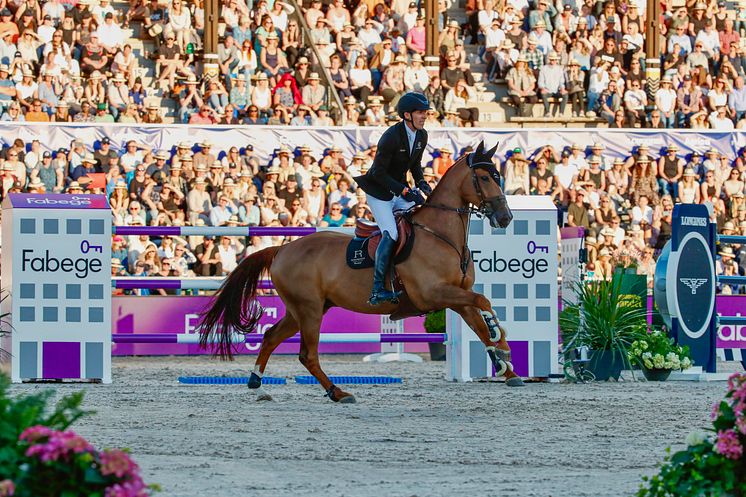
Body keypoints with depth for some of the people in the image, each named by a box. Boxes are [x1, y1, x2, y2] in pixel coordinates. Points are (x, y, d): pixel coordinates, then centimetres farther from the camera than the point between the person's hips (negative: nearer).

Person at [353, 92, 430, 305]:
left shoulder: (422, 136, 0)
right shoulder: (391, 137, -24)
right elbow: (378, 173, -22)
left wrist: (420, 182, -4)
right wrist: (405, 191, -26)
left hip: (400, 189, 8)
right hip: (379, 192, -8)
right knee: (391, 233, -22)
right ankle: (377, 290, -23)